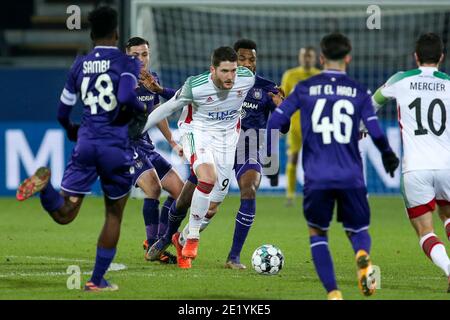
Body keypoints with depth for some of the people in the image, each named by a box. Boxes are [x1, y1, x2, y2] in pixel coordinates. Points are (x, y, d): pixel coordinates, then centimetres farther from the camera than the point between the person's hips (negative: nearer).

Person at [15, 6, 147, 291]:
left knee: (63, 214, 2)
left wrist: (72, 130, 36)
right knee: (114, 215, 14)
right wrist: (143, 108, 0)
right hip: (116, 147, -3)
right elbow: (125, 97, -21)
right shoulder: (128, 63, -2)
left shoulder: (80, 65, 12)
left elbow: (63, 112, 15)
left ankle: (44, 184, -30)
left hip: (86, 143, 3)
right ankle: (97, 280, 15)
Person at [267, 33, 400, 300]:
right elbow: (376, 132, -1)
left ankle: (333, 293, 1)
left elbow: (275, 121, 2)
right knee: (358, 229, 17)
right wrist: (389, 157, 20)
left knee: (318, 233, 17)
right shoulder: (359, 91, 5)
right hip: (351, 178, 0)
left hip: (317, 178, 0)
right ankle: (363, 256, -21)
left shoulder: (305, 89, 6)